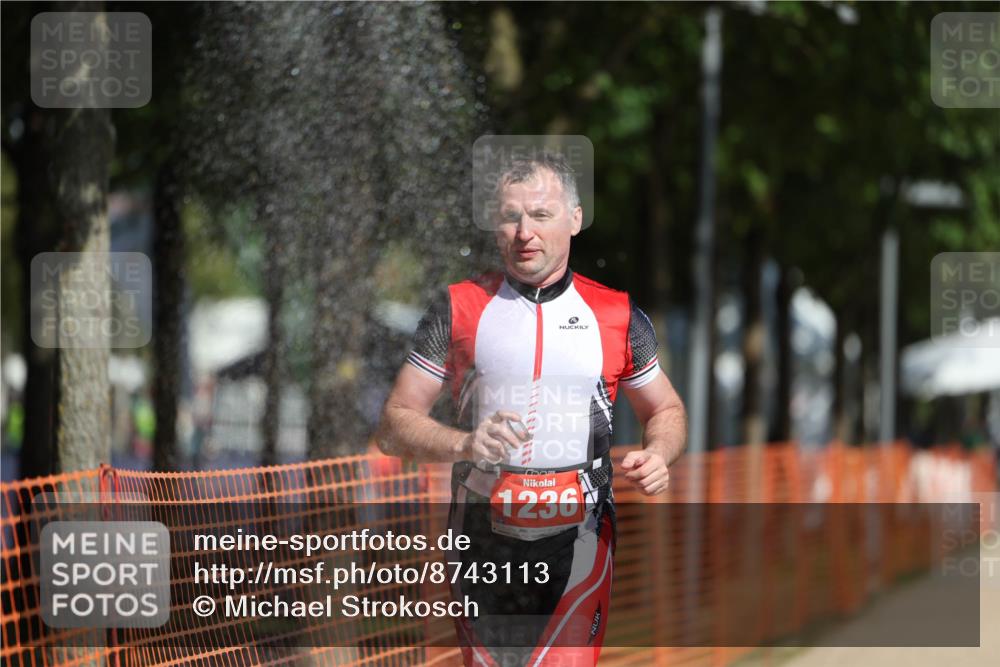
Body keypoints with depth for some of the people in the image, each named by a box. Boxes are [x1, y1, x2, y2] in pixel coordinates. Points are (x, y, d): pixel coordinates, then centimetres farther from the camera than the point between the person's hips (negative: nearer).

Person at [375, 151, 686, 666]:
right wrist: (465, 444, -17)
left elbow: (664, 409, 19)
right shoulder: (457, 308, 4)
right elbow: (394, 424, 3)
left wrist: (657, 455, -4)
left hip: (577, 544, -1)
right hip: (484, 541, 1)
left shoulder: (617, 314, 6)